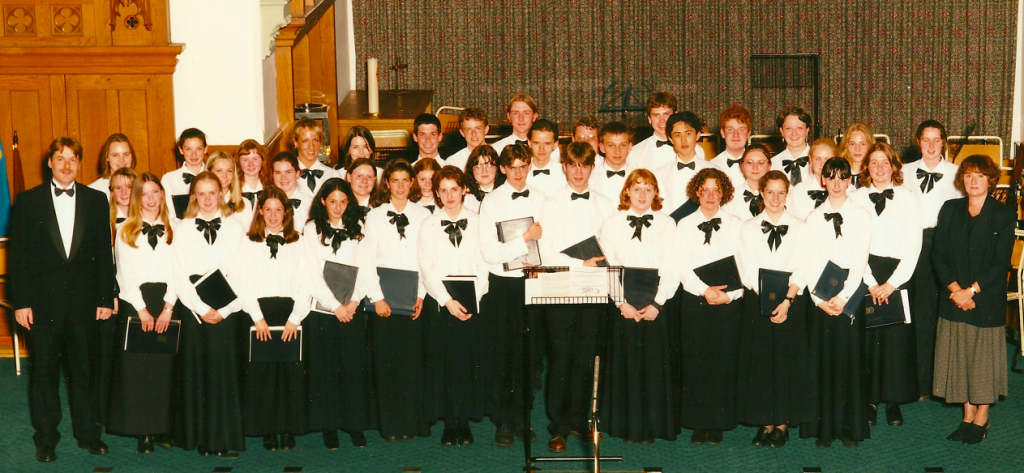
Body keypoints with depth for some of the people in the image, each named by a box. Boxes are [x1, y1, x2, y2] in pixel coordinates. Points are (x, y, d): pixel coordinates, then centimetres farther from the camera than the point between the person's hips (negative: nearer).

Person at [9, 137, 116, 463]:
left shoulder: (96, 200, 7)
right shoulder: (28, 201, 2)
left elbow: (104, 253, 6)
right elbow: (17, 255, 0)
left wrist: (105, 298, 1)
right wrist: (20, 302, -5)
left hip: (83, 301, 1)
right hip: (43, 301, -1)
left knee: (83, 368, 9)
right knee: (44, 370, 6)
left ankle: (87, 433, 21)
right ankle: (45, 438, 18)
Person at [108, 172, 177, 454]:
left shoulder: (173, 230, 10)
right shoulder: (125, 231, 6)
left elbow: (177, 271, 3)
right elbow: (125, 274, 1)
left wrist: (168, 307, -8)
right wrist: (142, 309, -7)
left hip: (166, 302, 1)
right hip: (135, 304, -1)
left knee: (165, 367, 1)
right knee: (136, 367, -2)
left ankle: (163, 428, 7)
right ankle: (142, 431, 3)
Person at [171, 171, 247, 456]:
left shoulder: (235, 229, 8)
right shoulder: (182, 229, 7)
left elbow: (241, 275, 2)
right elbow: (180, 277, 1)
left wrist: (222, 310, -9)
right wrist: (202, 309, -9)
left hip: (226, 311, 0)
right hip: (192, 310, 0)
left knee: (224, 371, -1)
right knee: (195, 371, 0)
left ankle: (223, 437, 5)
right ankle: (199, 436, 7)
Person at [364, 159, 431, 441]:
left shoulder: (423, 216, 9)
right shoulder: (375, 216, 7)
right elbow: (367, 259, 2)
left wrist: (421, 295, -5)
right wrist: (377, 297, -7)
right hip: (384, 299, -1)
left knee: (413, 361, -2)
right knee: (386, 362, -1)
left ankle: (411, 423, 5)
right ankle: (390, 426, 5)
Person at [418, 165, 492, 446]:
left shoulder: (477, 222, 7)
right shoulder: (429, 226, 6)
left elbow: (483, 265, 4)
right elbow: (426, 270, 1)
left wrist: (474, 300, -7)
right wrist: (447, 301, -9)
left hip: (472, 303, 1)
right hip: (439, 303, 0)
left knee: (470, 360, -1)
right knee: (442, 362, -2)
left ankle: (465, 422, 8)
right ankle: (449, 424, 6)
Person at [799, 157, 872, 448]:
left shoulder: (862, 216, 5)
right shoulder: (813, 218, 8)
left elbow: (860, 261, -2)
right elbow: (810, 263, 2)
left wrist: (843, 297, -11)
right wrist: (821, 298, -9)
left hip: (850, 298, -1)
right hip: (820, 299, 1)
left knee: (849, 361, 0)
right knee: (823, 362, 1)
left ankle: (849, 427, 7)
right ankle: (824, 428, 6)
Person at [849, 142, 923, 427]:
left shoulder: (908, 200, 5)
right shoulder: (855, 199, 5)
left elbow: (913, 247, 0)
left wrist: (891, 283, -8)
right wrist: (870, 283, -8)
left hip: (897, 275, 0)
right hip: (863, 276, 0)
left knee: (896, 337, -2)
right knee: (866, 337, -2)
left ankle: (894, 400, 9)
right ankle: (869, 400, 7)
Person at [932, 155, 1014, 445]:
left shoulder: (1003, 216, -2)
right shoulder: (950, 210, 8)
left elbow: (1001, 264, -8)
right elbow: (939, 254, 3)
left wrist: (971, 291, -15)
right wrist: (954, 287, -11)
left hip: (987, 299, -3)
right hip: (954, 299, 3)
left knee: (984, 357, 2)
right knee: (960, 357, 6)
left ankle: (981, 420, 13)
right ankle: (967, 417, 17)